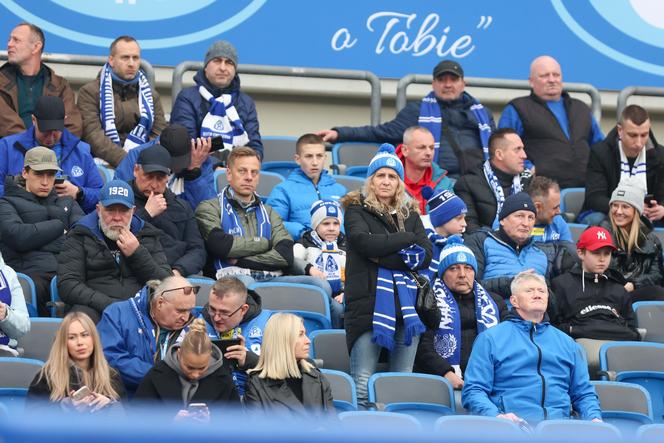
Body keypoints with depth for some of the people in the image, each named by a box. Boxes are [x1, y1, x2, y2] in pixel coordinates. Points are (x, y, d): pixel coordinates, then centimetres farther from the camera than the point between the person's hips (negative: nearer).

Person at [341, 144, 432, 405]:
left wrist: (383, 258, -8)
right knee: (363, 384, -8)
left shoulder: (410, 214, 17)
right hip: (368, 303, -4)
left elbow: (425, 256, 3)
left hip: (407, 303, 4)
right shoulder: (356, 209, 7)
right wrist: (408, 239, -4)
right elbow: (365, 242, -13)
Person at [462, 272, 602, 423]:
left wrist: (595, 419, 4)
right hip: (513, 426, -3)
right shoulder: (490, 339, 12)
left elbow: (584, 393, 26)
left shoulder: (567, 343, 25)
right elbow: (472, 391, 4)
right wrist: (496, 416, -16)